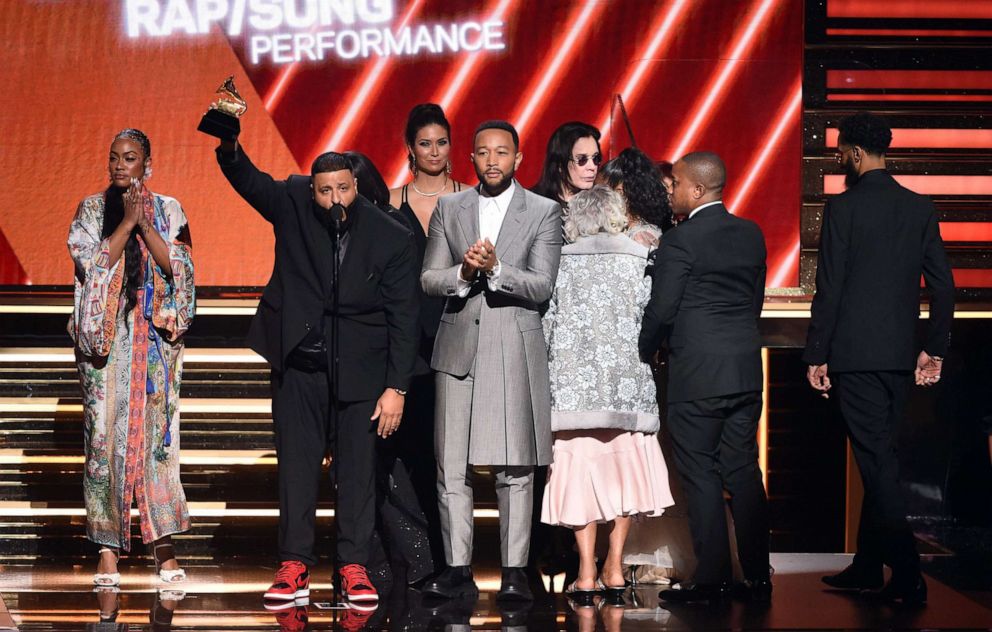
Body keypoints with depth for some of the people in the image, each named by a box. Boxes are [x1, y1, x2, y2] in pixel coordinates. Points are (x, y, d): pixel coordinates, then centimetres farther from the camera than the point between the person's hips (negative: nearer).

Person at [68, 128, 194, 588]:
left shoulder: (168, 210, 8)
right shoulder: (92, 208, 8)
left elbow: (180, 267, -3)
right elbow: (91, 264, -6)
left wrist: (146, 226, -10)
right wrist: (127, 222, -10)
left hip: (155, 335, 0)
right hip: (105, 336, 0)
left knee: (156, 431, -5)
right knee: (104, 433, -3)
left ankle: (163, 545, -3)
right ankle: (108, 547, 1)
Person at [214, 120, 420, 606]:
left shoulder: (392, 238, -9)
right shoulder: (292, 206, -4)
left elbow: (403, 318, -7)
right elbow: (247, 180, -14)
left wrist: (395, 387, -10)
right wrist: (228, 144, -36)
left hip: (360, 365, -1)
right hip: (299, 358, 1)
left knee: (358, 467, 2)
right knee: (296, 463, 3)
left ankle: (354, 566, 10)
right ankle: (295, 566, 9)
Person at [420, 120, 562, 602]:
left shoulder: (544, 213, 4)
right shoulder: (449, 209, 12)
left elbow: (542, 286, -5)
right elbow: (428, 279, 7)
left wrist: (495, 269, -20)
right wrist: (463, 272, -13)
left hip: (515, 350, -2)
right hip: (458, 348, 2)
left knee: (515, 470, -2)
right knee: (452, 468, 1)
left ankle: (514, 570, 3)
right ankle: (457, 569, 7)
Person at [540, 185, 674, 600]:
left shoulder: (561, 261, 3)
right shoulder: (639, 259, 4)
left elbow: (545, 322, 3)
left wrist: (547, 375, 14)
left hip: (574, 382, 0)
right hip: (626, 384, 0)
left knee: (580, 470, 2)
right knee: (622, 469, 10)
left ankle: (586, 574, -1)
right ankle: (614, 569, 9)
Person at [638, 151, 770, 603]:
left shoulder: (680, 241, -12)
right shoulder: (751, 234, 8)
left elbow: (661, 310, -11)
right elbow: (755, 300, 14)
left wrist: (645, 353, 6)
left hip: (696, 376, -6)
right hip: (747, 371, 6)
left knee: (701, 475, 0)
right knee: (744, 472, 11)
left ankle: (712, 579, 2)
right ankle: (757, 577, 13)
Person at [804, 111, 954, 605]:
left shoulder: (843, 208, -9)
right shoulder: (920, 207, 7)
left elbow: (829, 288, -10)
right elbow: (942, 283, 7)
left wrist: (816, 355, -4)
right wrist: (935, 348, 14)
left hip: (854, 352, -6)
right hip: (900, 354, 6)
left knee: (877, 460, -5)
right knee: (878, 458, 14)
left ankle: (907, 575, -8)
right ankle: (867, 566, 21)